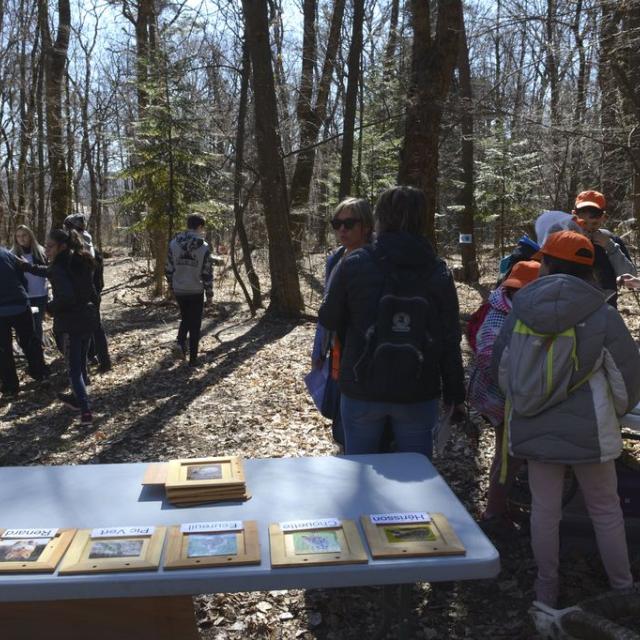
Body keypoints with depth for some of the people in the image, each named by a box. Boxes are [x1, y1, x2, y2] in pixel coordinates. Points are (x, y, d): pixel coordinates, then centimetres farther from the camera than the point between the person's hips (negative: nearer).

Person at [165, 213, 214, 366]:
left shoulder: (173, 244, -3)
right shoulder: (204, 247, -12)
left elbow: (169, 269, 2)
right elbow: (207, 273, -9)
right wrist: (209, 293, 1)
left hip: (179, 290, 3)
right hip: (196, 291, -3)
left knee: (185, 318, 25)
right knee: (195, 325, 8)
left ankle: (180, 343, 3)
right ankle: (193, 358, 10)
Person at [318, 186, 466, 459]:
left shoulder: (354, 264, -8)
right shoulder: (439, 273, -1)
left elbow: (329, 320, 0)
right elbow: (450, 342, 0)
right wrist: (455, 395, 9)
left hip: (362, 390, -1)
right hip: (418, 395, 1)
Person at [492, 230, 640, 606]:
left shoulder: (522, 312, -5)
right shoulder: (602, 316, -12)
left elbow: (501, 368, 4)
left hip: (535, 429, 2)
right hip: (588, 431, -2)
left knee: (545, 509, 14)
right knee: (606, 509, 17)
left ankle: (547, 588, 28)